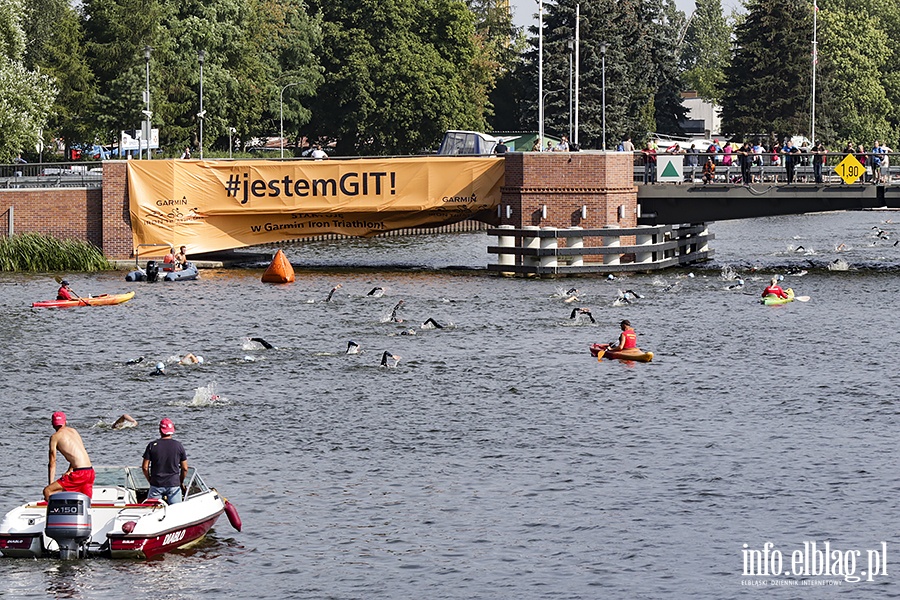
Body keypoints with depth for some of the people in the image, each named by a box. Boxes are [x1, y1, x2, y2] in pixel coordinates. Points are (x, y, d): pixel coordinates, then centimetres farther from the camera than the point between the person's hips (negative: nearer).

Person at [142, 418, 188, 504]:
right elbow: (184, 468, 3)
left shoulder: (152, 445, -2)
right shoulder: (178, 445, 0)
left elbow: (145, 467, -2)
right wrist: (181, 482, 18)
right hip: (174, 484, 0)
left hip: (156, 484, 0)